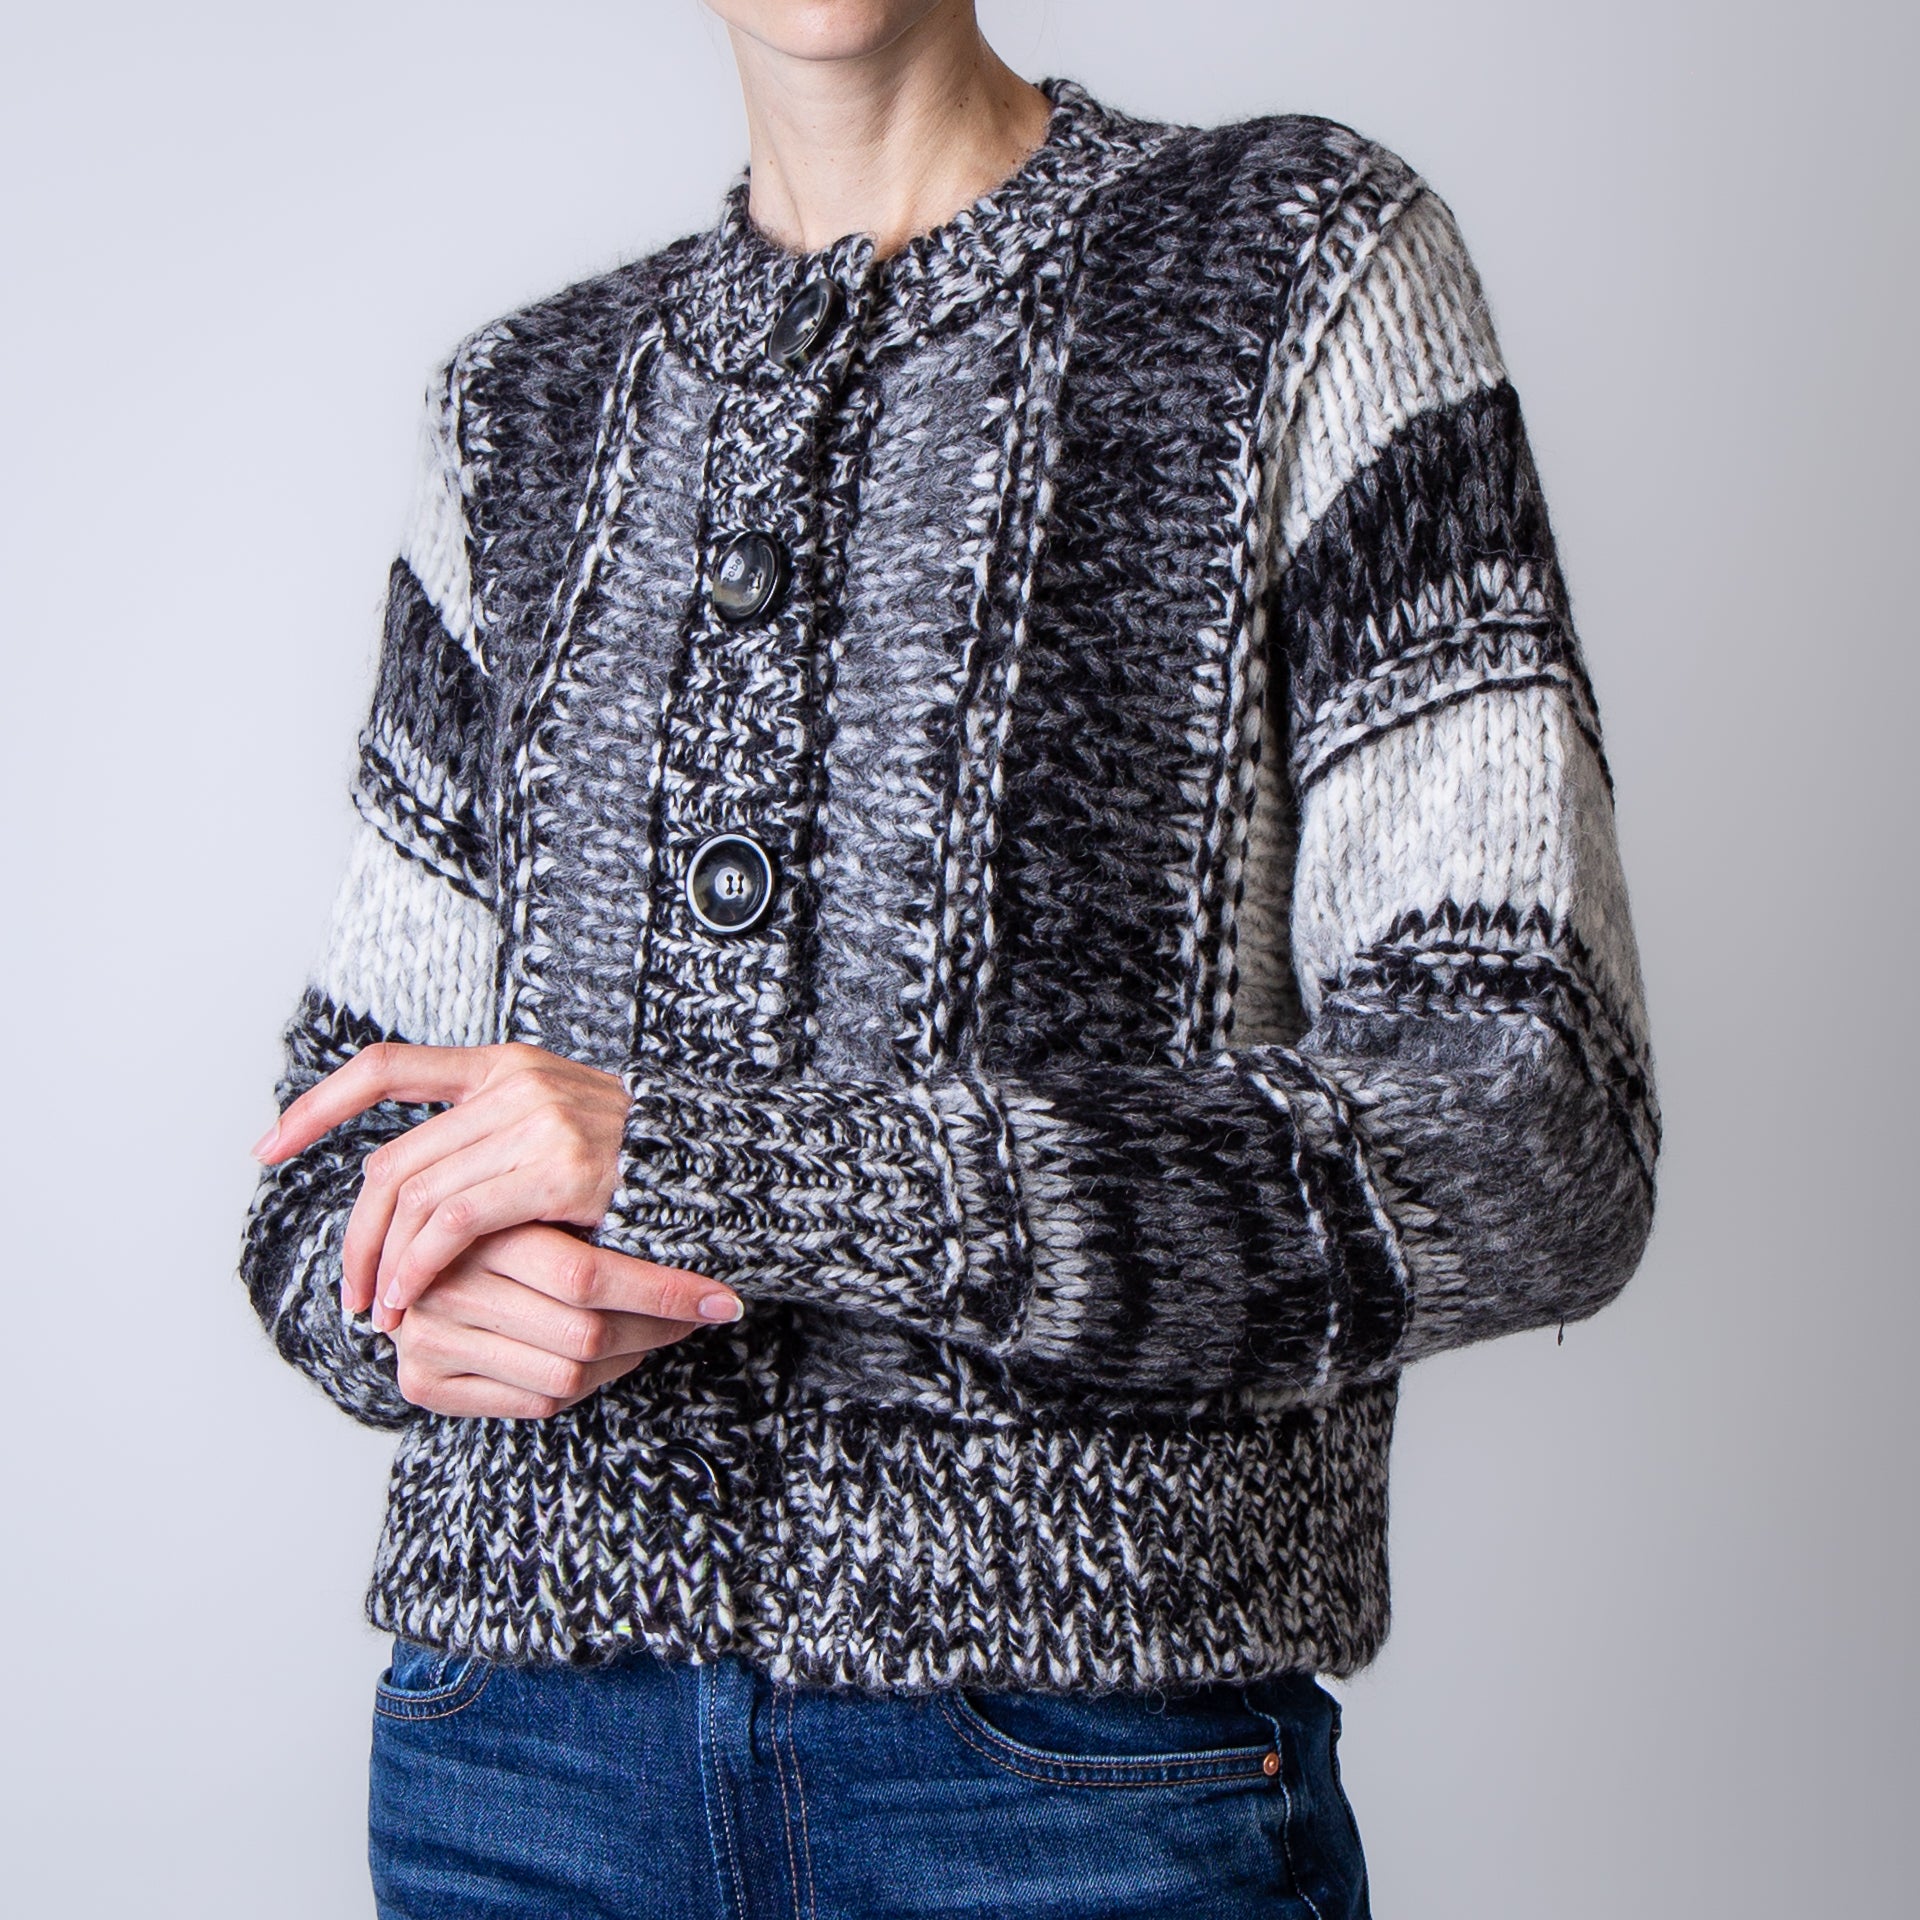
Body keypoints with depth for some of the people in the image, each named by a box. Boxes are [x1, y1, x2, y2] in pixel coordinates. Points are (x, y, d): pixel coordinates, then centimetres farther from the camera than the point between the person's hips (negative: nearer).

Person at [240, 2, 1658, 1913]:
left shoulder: (1310, 272, -4)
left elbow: (1531, 1135, -14)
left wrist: (713, 1164, -20)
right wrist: (416, 1291, -12)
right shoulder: (527, 404, 10)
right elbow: (345, 1123, 12)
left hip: (1085, 1740, -3)